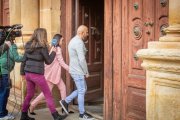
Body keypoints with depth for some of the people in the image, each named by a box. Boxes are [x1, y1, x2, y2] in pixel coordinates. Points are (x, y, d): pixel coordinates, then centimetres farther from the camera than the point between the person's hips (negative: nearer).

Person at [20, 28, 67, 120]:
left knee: (29, 94, 19)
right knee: (48, 95, 2)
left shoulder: (28, 45, 7)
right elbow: (48, 61, -6)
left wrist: (22, 72, 17)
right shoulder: (42, 47, -12)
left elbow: (24, 60, 9)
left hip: (28, 73, 7)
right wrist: (53, 52, 8)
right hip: (37, 74, -7)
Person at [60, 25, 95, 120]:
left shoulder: (73, 41, 14)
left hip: (75, 70, 10)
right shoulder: (79, 42, -18)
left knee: (82, 89, 18)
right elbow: (82, 60, -23)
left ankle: (65, 101, 21)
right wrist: (86, 72, -12)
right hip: (78, 71, -10)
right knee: (82, 91, 1)